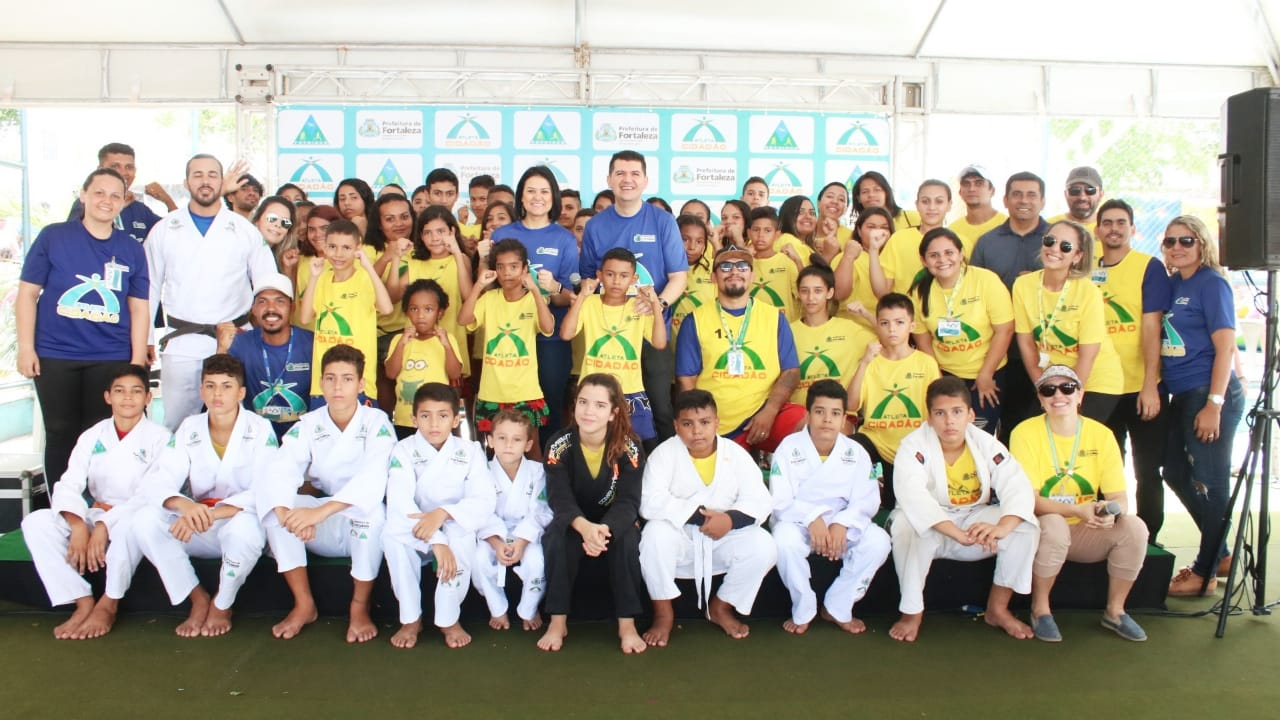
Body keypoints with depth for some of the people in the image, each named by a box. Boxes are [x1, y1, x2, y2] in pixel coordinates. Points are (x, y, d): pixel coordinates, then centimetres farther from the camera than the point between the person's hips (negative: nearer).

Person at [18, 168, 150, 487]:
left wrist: (137, 362, 0)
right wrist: (26, 347, -5)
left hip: (111, 360, 1)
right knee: (61, 434, 7)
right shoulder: (53, 237, 0)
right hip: (54, 356, -1)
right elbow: (27, 293, 1)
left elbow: (138, 308, 5)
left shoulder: (132, 250, 5)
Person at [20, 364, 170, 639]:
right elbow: (68, 485, -3)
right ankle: (83, 602, -16)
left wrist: (105, 526, -27)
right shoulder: (92, 437, 9)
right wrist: (77, 525, -23)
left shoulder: (159, 438, -4)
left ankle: (108, 604, -17)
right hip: (95, 516, 5)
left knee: (130, 525, -39)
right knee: (36, 523, -18)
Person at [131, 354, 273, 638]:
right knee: (145, 520, -22)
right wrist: (183, 504, -34)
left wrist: (212, 514, -35)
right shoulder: (189, 429, 1)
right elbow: (156, 481, -9)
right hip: (199, 530, 4)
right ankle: (198, 599, -4)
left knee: (244, 527, -38)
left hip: (241, 520, -4)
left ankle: (222, 606, -7)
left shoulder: (260, 430, -10)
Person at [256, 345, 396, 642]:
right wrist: (287, 514, -39)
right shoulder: (308, 425, -2)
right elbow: (278, 473, -17)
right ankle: (304, 604, -9)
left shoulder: (376, 423, -11)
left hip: (365, 527, -3)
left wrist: (320, 512, -42)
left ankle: (360, 607, -16)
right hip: (323, 532, 4)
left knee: (370, 507, -35)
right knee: (275, 508, -21)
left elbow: (373, 480, -29)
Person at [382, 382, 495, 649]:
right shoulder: (404, 451, -11)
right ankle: (411, 619, -15)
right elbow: (399, 503, -26)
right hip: (416, 532, 0)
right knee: (392, 534, -32)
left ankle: (448, 619, -16)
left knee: (462, 535, -34)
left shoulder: (470, 451, -7)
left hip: (454, 529, 0)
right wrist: (435, 542, -39)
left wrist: (443, 513, -37)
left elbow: (484, 501, -18)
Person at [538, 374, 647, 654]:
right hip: (573, 524, 0)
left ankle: (627, 624, -16)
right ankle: (558, 621, -17)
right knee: (556, 537, -31)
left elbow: (628, 502, -23)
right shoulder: (559, 445, -15)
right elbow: (560, 499, -24)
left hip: (614, 524, 0)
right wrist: (584, 527, -46)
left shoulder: (630, 448, -16)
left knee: (627, 540, -32)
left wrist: (606, 529, -46)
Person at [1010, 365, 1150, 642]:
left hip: (1087, 532, 4)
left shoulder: (1101, 434, -4)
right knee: (1054, 526, -36)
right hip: (1041, 527, -3)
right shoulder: (1025, 433, -13)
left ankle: (1114, 611, 0)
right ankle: (1039, 609, -12)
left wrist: (1112, 511, -31)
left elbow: (1120, 497, -6)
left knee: (1134, 527, -22)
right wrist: (1078, 510, -33)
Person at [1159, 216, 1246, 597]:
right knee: (1176, 473, 16)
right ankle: (1220, 554, 33)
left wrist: (1214, 404, -18)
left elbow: (1225, 346, -14)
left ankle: (1205, 573, 14)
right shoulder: (1172, 284, 11)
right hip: (1182, 395, 9)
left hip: (1210, 394, -9)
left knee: (1209, 481, 1)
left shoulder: (1211, 283, -10)